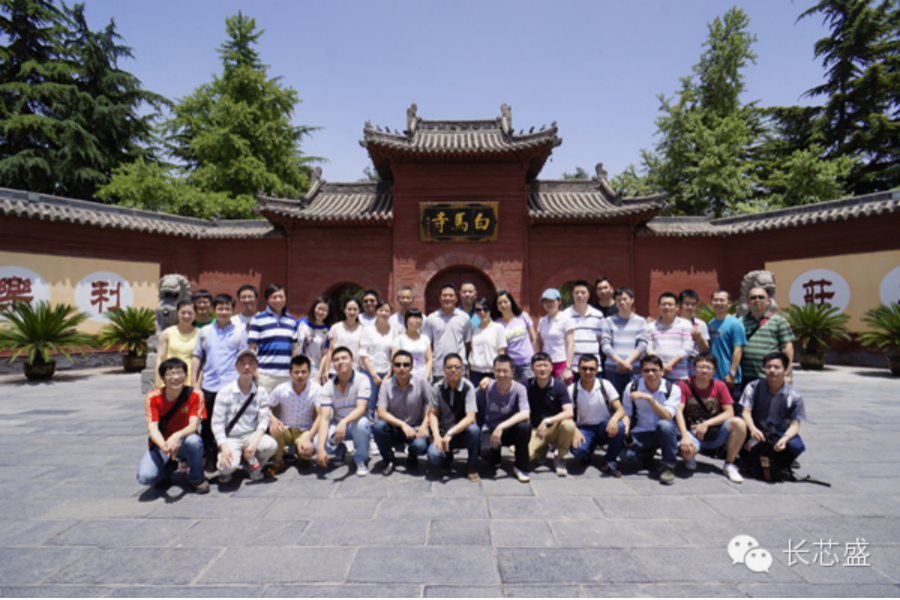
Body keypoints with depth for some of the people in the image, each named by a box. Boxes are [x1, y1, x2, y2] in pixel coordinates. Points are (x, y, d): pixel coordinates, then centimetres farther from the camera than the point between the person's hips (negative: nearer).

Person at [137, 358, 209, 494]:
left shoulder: (194, 395, -14)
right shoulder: (153, 397, -11)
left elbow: (194, 425, -22)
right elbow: (152, 428, -20)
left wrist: (177, 436, -44)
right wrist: (164, 446, -41)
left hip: (183, 442, -1)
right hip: (161, 443, 1)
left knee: (194, 440, -37)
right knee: (145, 477, -25)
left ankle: (197, 478, -8)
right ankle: (167, 468, 14)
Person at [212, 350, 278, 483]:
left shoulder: (261, 392, 1)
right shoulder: (226, 392, -4)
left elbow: (264, 420, -4)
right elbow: (217, 423, -6)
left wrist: (254, 442, -22)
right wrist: (224, 447, -20)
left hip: (252, 435, 2)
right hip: (230, 438, -2)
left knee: (271, 445, -30)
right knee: (228, 466, -31)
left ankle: (254, 465, 6)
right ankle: (227, 470, 11)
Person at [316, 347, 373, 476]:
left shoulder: (362, 379, -18)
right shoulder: (328, 386, -10)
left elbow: (361, 409, -28)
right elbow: (324, 417, -18)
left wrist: (344, 422, -48)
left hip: (357, 421, -2)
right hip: (337, 424, 3)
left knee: (361, 423, -38)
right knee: (317, 442, -25)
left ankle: (361, 460, -9)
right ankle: (340, 451, 13)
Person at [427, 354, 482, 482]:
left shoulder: (468, 387, -14)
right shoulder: (437, 388, -6)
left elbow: (470, 417, -21)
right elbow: (432, 413, -1)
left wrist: (450, 433, -31)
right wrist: (436, 436, -16)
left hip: (463, 432, -1)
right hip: (443, 431, 1)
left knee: (474, 429, -35)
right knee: (433, 456, -27)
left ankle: (472, 468, -8)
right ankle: (447, 458, 14)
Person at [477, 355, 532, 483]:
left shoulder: (519, 389, -14)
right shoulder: (487, 387, -6)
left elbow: (525, 414, -30)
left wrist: (501, 427, -36)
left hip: (510, 431, -1)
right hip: (490, 431, 1)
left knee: (525, 426, -34)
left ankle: (520, 467, -9)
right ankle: (494, 454, 10)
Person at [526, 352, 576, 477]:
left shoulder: (559, 386, -9)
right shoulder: (528, 386, -3)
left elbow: (569, 413, -19)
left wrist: (547, 421, -30)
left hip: (555, 428, -1)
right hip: (536, 430, 1)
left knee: (568, 425, -35)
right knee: (526, 454, -27)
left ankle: (560, 459, -7)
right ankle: (542, 449, 12)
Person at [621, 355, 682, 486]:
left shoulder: (673, 389, -10)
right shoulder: (632, 387, -5)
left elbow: (667, 416, -24)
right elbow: (627, 413, 1)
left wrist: (649, 398, -35)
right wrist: (625, 429, -20)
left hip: (664, 433, -2)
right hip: (641, 433, 2)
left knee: (664, 425, -37)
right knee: (626, 454, -26)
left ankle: (668, 466, -13)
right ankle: (649, 453, 13)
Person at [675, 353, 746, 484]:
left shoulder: (719, 386, 1)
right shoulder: (684, 385, -7)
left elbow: (729, 412, -5)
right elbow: (678, 411, -17)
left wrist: (706, 424, -18)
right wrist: (685, 436, -30)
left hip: (715, 433, 3)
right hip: (692, 432, -2)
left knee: (739, 423, -27)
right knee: (687, 450, -36)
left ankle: (729, 465, -7)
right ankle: (689, 458, 7)